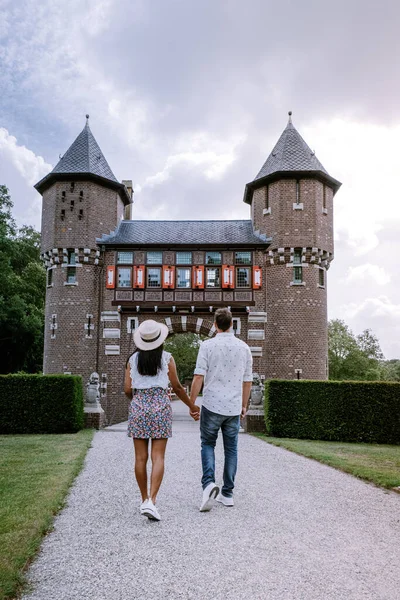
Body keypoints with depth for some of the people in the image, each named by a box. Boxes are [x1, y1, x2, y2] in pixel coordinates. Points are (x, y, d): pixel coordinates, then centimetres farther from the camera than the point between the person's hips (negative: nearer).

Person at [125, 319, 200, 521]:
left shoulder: (133, 359, 5)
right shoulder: (167, 358, 0)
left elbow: (128, 390, 3)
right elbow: (177, 387, 2)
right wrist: (192, 405, 16)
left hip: (138, 406, 2)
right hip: (160, 406, -2)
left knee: (140, 457, 8)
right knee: (158, 457, -1)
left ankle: (145, 500, 17)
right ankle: (151, 501, -12)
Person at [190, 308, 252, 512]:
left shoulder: (208, 345, -7)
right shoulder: (244, 347, 4)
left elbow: (198, 377, -11)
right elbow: (247, 381, 9)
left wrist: (192, 403, -2)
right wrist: (244, 405, 20)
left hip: (212, 405, -2)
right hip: (234, 407, 3)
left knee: (208, 445, 12)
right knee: (231, 449, 12)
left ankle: (208, 483, -9)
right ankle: (227, 494, 16)